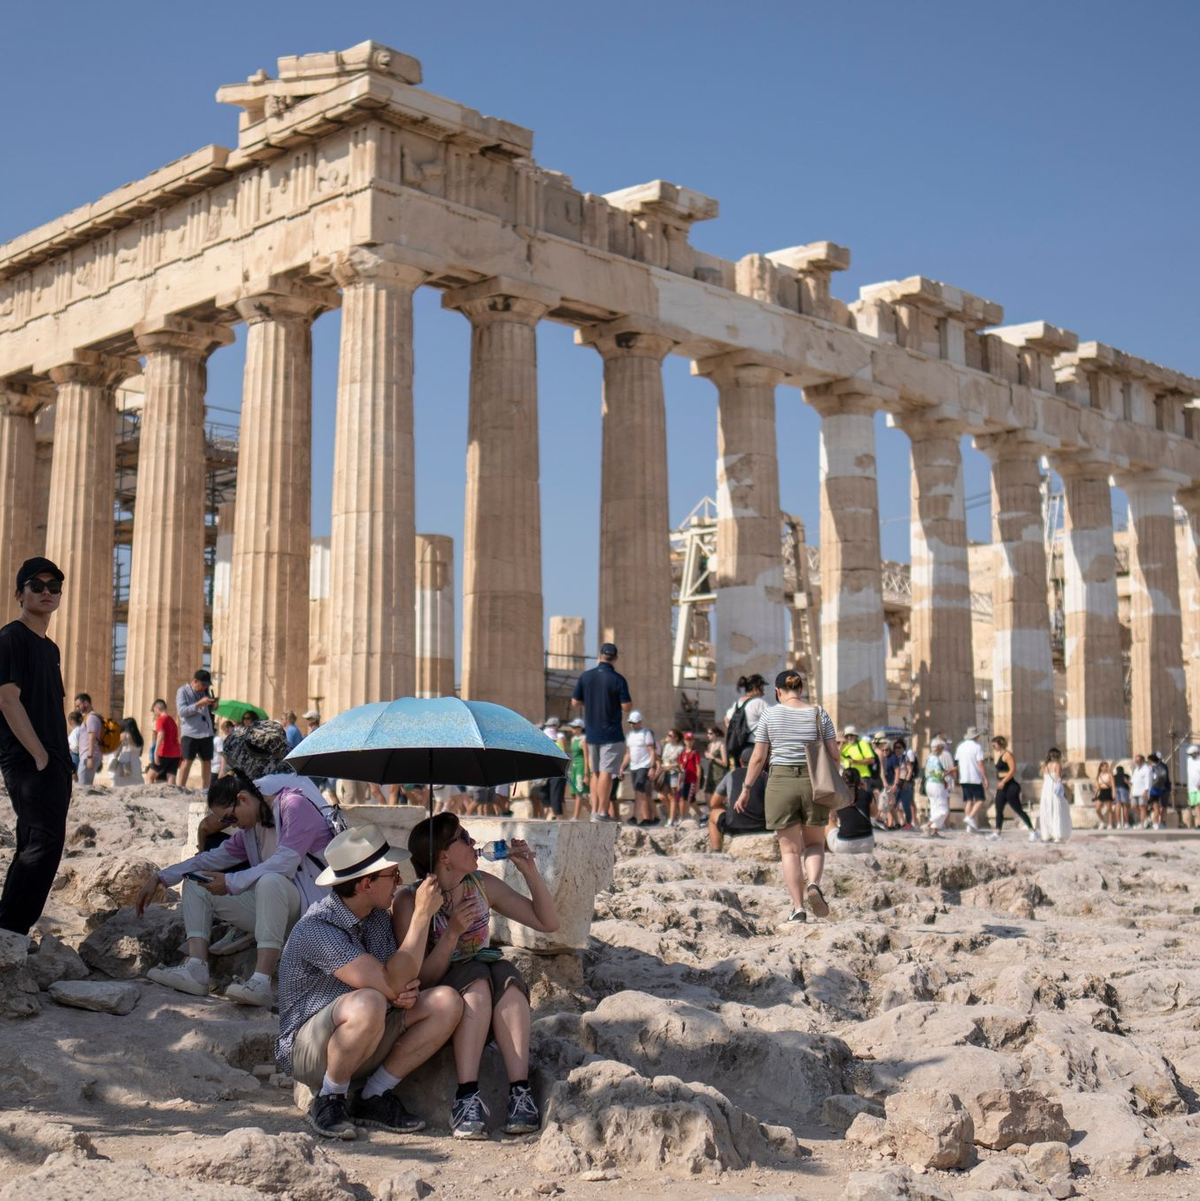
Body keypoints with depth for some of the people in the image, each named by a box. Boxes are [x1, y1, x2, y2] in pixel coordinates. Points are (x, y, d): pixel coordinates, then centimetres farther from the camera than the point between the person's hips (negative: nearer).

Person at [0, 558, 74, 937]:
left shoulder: (50, 648, 19)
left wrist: (64, 765, 16)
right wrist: (40, 756, -17)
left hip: (52, 763, 9)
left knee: (33, 846, 11)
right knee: (47, 840, -16)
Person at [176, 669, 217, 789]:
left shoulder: (205, 691, 15)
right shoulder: (183, 691, -3)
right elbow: (182, 711, -14)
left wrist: (213, 706, -1)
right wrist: (199, 704, -22)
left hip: (206, 732, 6)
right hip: (190, 733, -6)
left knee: (207, 762, 7)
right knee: (187, 762, -8)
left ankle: (205, 790, 14)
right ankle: (180, 788, -7)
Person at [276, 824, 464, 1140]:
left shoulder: (378, 916, 3)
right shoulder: (316, 930, -24)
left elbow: (401, 982, 14)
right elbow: (390, 983, -30)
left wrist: (409, 989, -12)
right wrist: (422, 914, -25)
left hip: (369, 1041, 8)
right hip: (307, 1048, -8)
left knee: (446, 1002, -13)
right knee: (368, 1003, -38)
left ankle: (373, 1097, -4)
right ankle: (328, 1101, -14)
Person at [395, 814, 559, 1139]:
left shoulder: (484, 885, 4)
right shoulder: (410, 902, -10)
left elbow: (548, 923, 7)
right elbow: (420, 979, -14)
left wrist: (529, 871, -5)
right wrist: (453, 932, -27)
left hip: (490, 1011, 4)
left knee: (503, 972, -28)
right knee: (476, 973, -32)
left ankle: (520, 1091, -38)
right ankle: (466, 1096, -41)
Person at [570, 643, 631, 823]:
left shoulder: (585, 676, 1)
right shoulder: (618, 679, -12)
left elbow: (575, 702, 7)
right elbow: (627, 707, -12)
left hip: (591, 733, 5)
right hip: (611, 734, -5)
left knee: (596, 772, 14)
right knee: (606, 772, -5)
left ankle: (594, 810, 13)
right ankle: (602, 812, -8)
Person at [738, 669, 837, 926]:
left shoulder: (770, 714, 1)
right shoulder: (818, 713, 4)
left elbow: (758, 757, -1)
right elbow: (834, 754, 3)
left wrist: (746, 788, 7)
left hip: (781, 782, -1)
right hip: (813, 782, 1)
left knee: (790, 848, 6)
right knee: (815, 843, 17)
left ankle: (798, 909, 0)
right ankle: (813, 884, -11)